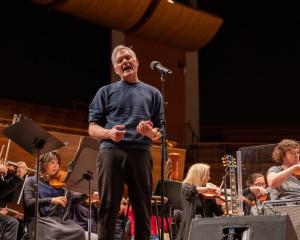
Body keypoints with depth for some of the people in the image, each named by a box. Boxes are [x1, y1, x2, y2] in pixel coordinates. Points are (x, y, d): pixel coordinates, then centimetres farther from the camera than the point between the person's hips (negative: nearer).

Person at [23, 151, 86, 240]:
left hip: (61, 219, 4)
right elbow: (28, 203, -6)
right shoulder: (32, 181, 8)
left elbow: (71, 200, 20)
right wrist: (51, 200, -18)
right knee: (58, 232, -37)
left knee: (79, 232, -27)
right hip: (40, 220, -4)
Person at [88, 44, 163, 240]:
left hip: (141, 154, 1)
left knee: (143, 211, -1)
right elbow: (92, 128, 10)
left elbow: (160, 133, 14)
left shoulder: (153, 93, 18)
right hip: (111, 152, -1)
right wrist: (110, 133, -11)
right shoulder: (106, 92, 15)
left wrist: (150, 132, -10)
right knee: (108, 209, -6)